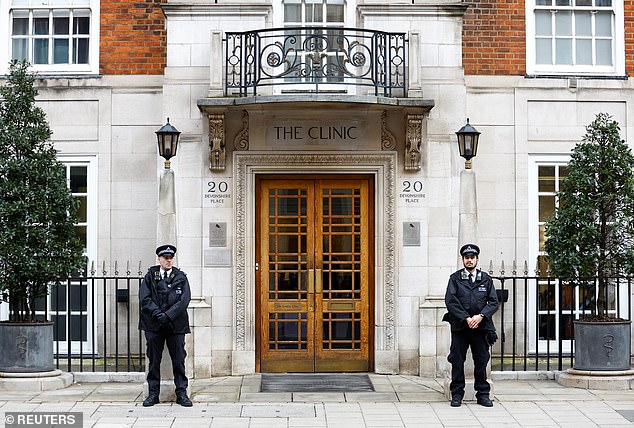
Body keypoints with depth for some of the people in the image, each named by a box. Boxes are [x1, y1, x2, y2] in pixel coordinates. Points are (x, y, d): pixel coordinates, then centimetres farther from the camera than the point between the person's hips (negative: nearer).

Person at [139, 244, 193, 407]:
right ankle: (153, 393, 14)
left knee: (179, 360, 2)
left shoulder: (181, 277, 6)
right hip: (154, 325, 0)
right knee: (154, 360, 5)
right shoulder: (150, 276, 7)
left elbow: (184, 299, -5)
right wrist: (158, 314, -15)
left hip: (176, 324, 0)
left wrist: (168, 315, -15)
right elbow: (144, 298, -2)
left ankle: (181, 393, 10)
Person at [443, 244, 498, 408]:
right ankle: (457, 394, 10)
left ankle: (483, 394, 14)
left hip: (481, 326, 1)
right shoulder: (455, 278, 5)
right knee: (457, 362, 1)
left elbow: (494, 302, 4)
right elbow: (450, 301, -4)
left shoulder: (486, 279, 10)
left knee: (481, 361, 4)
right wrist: (466, 319, -13)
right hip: (460, 326, -1)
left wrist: (480, 316, -11)